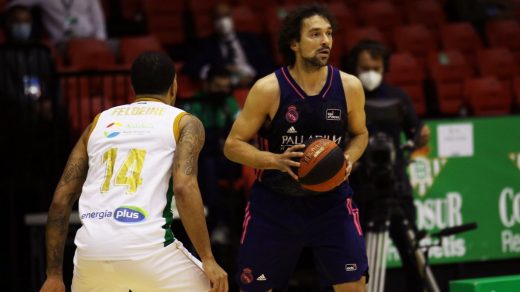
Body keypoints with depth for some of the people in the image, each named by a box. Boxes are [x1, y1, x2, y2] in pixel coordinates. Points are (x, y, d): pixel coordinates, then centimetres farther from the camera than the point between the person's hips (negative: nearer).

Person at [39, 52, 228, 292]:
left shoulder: (99, 122, 23)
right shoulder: (185, 123, 11)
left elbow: (61, 200, 17)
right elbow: (184, 188, -8)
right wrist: (207, 260, -6)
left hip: (92, 253, 4)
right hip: (148, 248, -4)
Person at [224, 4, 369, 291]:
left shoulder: (349, 86, -7)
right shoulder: (268, 89, -15)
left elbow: (360, 134, 12)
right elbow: (232, 145, -10)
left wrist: (348, 159, -11)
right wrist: (276, 160, -26)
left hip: (331, 202, 2)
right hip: (274, 203, -1)